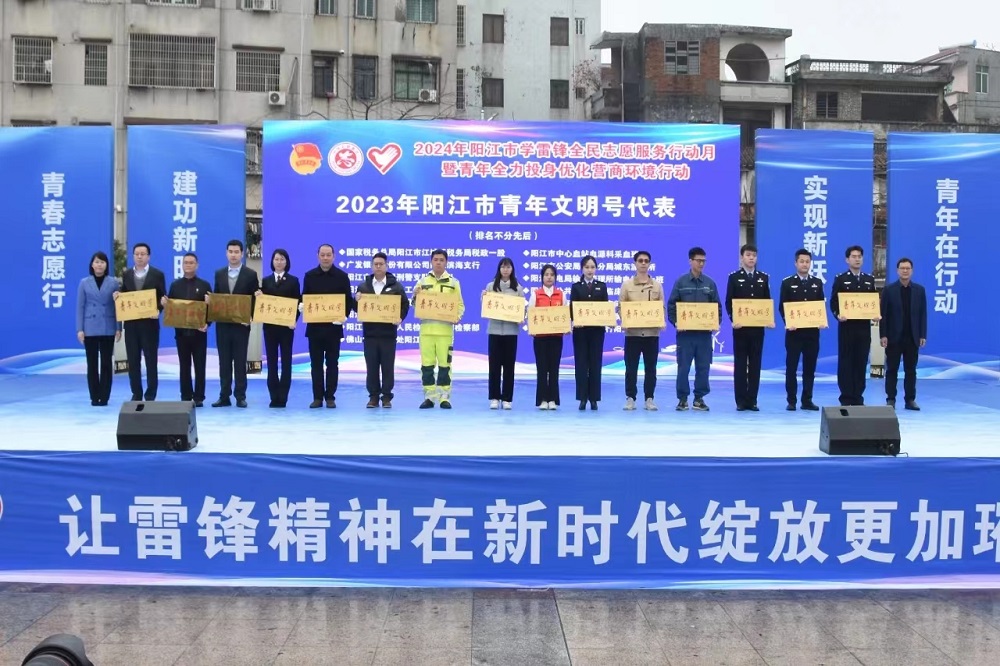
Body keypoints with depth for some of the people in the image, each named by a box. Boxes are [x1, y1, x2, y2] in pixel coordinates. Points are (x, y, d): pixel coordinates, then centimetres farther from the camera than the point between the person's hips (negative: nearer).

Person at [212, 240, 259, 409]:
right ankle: (224, 396, 10)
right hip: (222, 324, 3)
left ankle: (240, 396, 7)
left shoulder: (251, 274, -1)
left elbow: (255, 299, -2)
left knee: (240, 361, 2)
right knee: (224, 361, 6)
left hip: (241, 324, -3)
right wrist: (210, 300, -9)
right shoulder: (219, 274, 10)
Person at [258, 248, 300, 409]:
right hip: (269, 325, 2)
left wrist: (294, 320, -13)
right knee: (271, 361, 3)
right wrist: (259, 297, -13)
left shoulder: (293, 280, 5)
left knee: (286, 361, 1)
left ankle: (282, 397, 4)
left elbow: (297, 302, 0)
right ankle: (274, 397, 8)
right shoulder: (266, 281, 10)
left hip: (286, 325, -2)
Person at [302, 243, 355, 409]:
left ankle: (330, 397, 10)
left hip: (334, 326, -2)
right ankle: (318, 397, 10)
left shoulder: (342, 276, 1)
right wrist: (302, 306, -13)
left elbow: (348, 300, 1)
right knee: (316, 363, 5)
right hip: (314, 325, 2)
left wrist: (344, 316, -14)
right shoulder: (309, 276, 6)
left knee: (332, 363, 4)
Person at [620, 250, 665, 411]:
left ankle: (649, 399, 11)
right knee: (631, 367, 1)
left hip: (652, 332, 1)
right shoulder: (627, 284, 5)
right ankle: (630, 398, 8)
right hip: (632, 332, -1)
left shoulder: (657, 285, 8)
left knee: (650, 368, 4)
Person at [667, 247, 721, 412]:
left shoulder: (710, 283, 7)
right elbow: (671, 305, 1)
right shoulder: (680, 282, 1)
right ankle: (682, 398, 10)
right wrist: (675, 322, -10)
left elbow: (717, 306, 10)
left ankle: (699, 398, 13)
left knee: (703, 366, 4)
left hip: (704, 332, 2)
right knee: (683, 366, 1)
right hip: (685, 331, -2)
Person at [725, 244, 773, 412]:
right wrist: (733, 320, -15)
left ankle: (752, 400, 8)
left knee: (755, 364, 4)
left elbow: (767, 301, 10)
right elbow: (728, 302, -2)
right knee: (740, 364, 1)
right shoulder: (734, 277, 2)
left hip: (758, 327, 2)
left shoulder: (763, 277, 10)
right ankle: (741, 401, 5)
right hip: (740, 327, -2)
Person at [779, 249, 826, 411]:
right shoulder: (787, 282, 1)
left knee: (810, 367, 6)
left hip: (812, 331, 3)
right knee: (791, 366, 0)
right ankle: (791, 401, 6)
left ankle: (807, 400, 12)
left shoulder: (817, 283, 11)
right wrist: (787, 323, -16)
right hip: (794, 331, -3)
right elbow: (782, 306, -2)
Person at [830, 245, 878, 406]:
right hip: (847, 326, -3)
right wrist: (838, 315, -21)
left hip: (864, 327, 3)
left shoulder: (869, 280, 13)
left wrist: (875, 314, -6)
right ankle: (846, 398, 4)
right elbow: (833, 302, -2)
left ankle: (858, 397, 11)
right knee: (845, 362, -1)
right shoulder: (840, 279, 2)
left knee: (861, 362, 5)